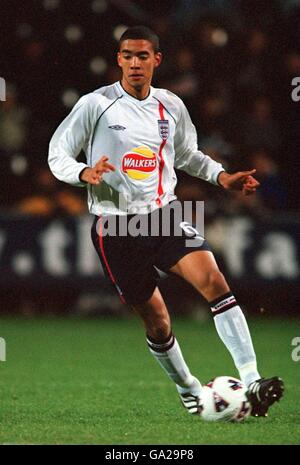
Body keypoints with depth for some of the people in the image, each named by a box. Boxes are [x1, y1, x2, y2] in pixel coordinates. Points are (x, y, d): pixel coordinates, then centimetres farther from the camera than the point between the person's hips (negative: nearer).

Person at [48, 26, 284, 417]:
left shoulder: (171, 106, 7)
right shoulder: (95, 104, -6)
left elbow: (187, 155, 24)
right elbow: (57, 155, -1)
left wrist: (222, 177, 8)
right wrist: (85, 174, -22)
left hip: (164, 214, 2)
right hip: (115, 225, -2)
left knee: (213, 279, -22)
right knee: (156, 320, 1)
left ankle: (251, 382, -27)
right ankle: (188, 391, 28)